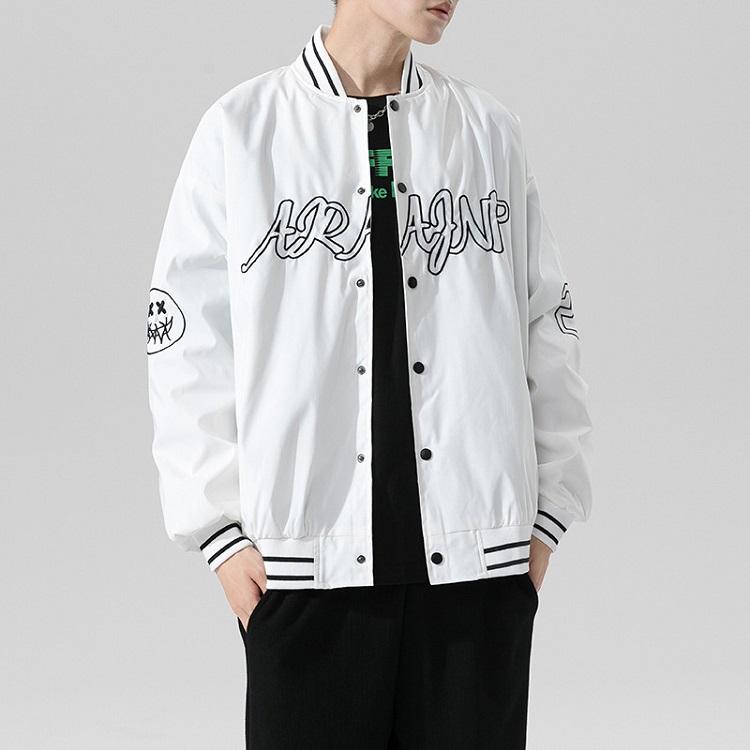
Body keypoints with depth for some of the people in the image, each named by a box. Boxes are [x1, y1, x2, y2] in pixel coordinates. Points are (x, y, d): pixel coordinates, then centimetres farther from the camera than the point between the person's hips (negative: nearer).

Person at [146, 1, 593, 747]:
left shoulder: (489, 130, 9)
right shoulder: (241, 131, 2)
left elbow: (548, 329, 11)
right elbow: (186, 340, 1)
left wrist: (544, 517, 6)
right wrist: (223, 531, -3)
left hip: (478, 559, 2)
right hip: (309, 563, -2)